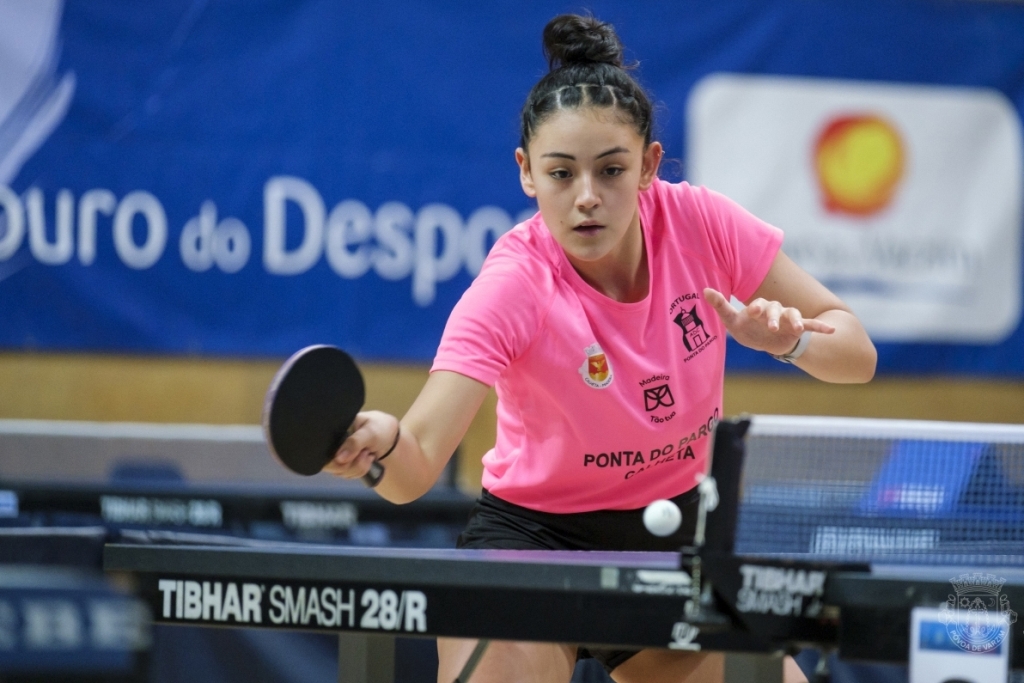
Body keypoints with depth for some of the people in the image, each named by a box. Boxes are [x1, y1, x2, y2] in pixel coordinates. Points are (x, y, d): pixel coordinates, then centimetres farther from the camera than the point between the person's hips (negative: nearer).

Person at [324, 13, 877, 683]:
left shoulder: (699, 221, -15)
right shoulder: (515, 284, -25)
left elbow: (856, 353, -7)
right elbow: (416, 466, -36)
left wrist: (789, 338, -28)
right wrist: (381, 440, -58)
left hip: (674, 535, 5)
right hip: (534, 537, -5)